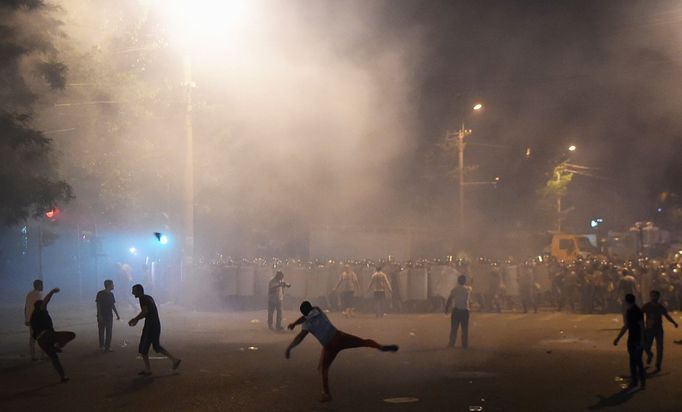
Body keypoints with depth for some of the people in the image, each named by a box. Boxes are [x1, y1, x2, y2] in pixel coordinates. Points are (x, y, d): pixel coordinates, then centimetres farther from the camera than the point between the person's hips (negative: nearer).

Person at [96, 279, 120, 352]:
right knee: (102, 331, 3)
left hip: (109, 316, 5)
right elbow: (98, 305, -11)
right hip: (102, 316, -5)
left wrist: (117, 315, 14)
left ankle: (107, 346, 7)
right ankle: (101, 346, 13)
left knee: (109, 332, 3)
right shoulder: (100, 294, -9)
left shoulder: (111, 294, 10)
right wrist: (100, 315, -19)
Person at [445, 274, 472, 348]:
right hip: (465, 310, 1)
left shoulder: (455, 289, -2)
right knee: (465, 329, 5)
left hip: (456, 310, -1)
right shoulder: (468, 289, 3)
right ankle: (465, 344, 4)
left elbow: (449, 299, -4)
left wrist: (446, 308, 3)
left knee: (454, 328, 3)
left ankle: (451, 343, 0)